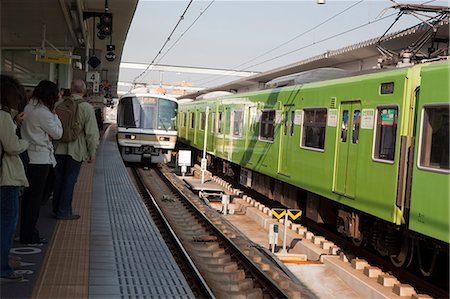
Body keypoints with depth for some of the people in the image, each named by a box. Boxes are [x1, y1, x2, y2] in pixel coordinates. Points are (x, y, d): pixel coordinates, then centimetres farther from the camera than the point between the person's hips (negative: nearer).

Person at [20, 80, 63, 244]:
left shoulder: (28, 108, 8)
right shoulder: (43, 113, -19)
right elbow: (57, 133, -10)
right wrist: (55, 116, -1)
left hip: (29, 157, 9)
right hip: (40, 159, -9)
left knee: (29, 195, 15)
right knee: (36, 197, 0)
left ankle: (26, 232, 24)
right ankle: (29, 235, 6)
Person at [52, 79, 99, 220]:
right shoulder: (87, 107, -11)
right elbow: (91, 132, -11)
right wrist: (92, 152, -3)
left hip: (60, 148, 4)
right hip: (76, 150, -4)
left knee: (59, 178, 15)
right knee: (70, 180, 3)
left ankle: (56, 208, 26)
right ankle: (64, 211, 8)